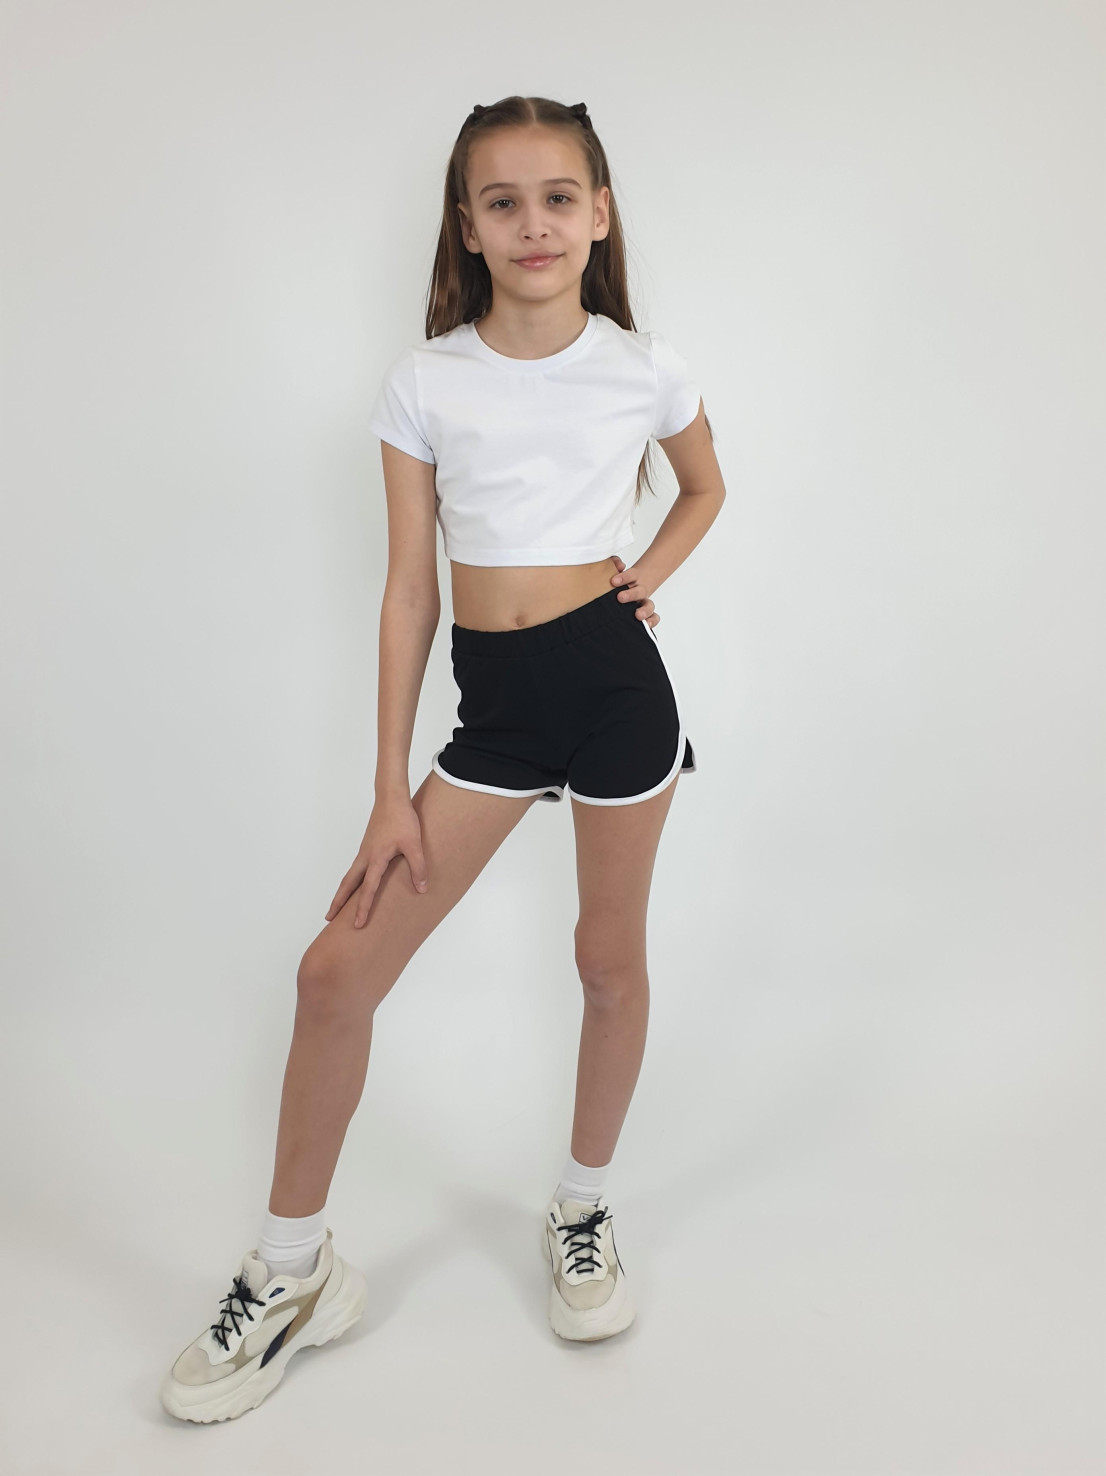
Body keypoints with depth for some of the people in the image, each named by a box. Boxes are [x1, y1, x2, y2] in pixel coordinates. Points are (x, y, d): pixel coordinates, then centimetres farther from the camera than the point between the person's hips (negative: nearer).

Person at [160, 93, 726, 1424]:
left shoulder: (645, 368, 1)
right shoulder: (424, 383, 0)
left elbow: (704, 486, 21)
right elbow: (409, 591, -1)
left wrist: (650, 573, 0)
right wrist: (392, 793, -2)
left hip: (613, 675, 0)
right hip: (491, 697, 1)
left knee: (611, 956, 10)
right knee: (337, 970, -4)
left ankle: (582, 1209, 37)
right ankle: (291, 1269, 17)